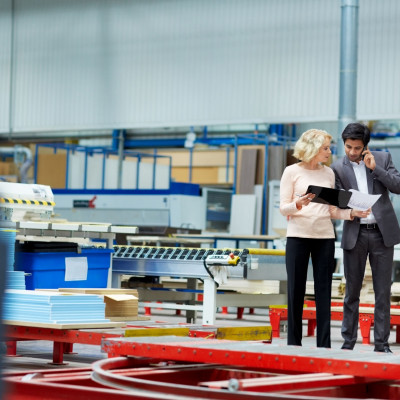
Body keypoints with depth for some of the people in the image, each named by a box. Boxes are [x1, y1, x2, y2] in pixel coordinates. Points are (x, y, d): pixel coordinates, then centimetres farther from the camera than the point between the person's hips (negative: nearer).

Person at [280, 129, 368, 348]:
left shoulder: (328, 173, 11)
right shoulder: (292, 172, 1)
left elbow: (332, 210, 11)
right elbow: (283, 208, -1)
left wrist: (351, 213, -6)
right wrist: (298, 204, -21)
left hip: (325, 236, 3)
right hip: (298, 235, -3)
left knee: (324, 291, 1)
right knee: (296, 290, 0)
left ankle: (324, 344, 4)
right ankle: (294, 343, 8)